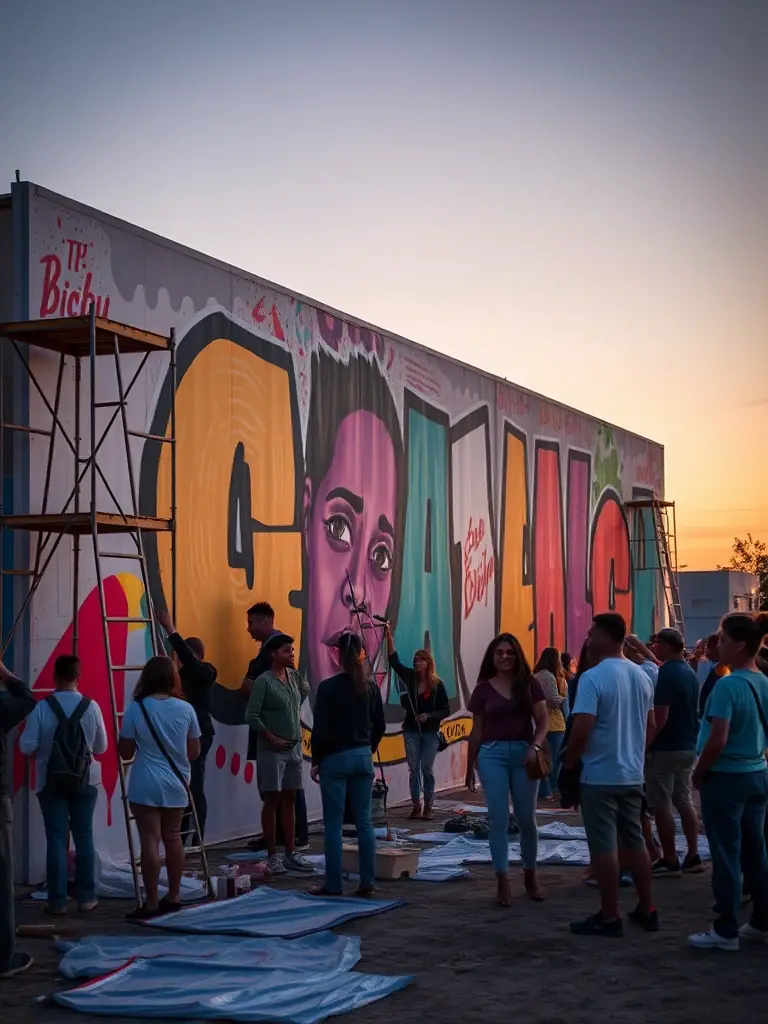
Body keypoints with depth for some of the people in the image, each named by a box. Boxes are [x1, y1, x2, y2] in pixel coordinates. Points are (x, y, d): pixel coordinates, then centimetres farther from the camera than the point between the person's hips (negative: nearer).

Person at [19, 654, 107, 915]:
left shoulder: (42, 707, -11)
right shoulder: (92, 707, -6)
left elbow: (27, 748, -10)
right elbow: (101, 747, 2)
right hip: (85, 781, 1)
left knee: (56, 838, 2)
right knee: (84, 837, 10)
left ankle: (57, 901, 3)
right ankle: (86, 897, 13)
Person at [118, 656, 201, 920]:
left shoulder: (136, 708, -9)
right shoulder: (185, 709, -2)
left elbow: (125, 752, -4)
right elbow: (194, 752, 6)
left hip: (146, 785, -3)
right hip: (176, 783, 3)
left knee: (150, 841, -3)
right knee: (173, 838, 16)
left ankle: (151, 903, -2)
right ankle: (173, 896, 25)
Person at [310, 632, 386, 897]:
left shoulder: (328, 687, -11)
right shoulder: (371, 686, 2)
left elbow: (320, 729, -11)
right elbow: (379, 726, 9)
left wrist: (316, 761, 0)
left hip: (335, 758, -4)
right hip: (363, 757, 4)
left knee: (334, 824, 2)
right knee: (364, 821, 8)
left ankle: (333, 884, 4)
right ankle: (368, 883, 9)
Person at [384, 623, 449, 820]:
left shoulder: (437, 684, -5)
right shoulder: (410, 678, 2)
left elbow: (446, 710, -2)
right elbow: (394, 660, -7)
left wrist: (429, 716, -17)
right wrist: (389, 636, -16)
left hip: (430, 732, -3)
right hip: (411, 730, 3)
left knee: (427, 769, -1)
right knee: (414, 769, 3)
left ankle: (428, 807, 6)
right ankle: (416, 806, 8)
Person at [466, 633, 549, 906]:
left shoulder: (529, 684, 4)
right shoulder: (483, 689, 6)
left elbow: (543, 720, 0)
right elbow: (476, 731, 10)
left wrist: (535, 747, -17)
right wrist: (469, 767, 11)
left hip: (523, 752, 0)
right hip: (492, 754, 0)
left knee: (526, 818, 6)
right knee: (498, 819, -3)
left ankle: (530, 876, 24)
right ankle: (502, 882, 1)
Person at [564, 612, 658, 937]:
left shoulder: (593, 678, -18)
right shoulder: (641, 676, 7)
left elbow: (582, 729, -23)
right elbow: (650, 723, 18)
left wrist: (569, 761, -7)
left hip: (600, 776, -7)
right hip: (633, 774, 7)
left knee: (604, 846, 1)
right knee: (634, 841, 16)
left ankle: (609, 917, 6)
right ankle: (647, 910, 21)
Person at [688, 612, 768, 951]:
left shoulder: (727, 685, -19)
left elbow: (717, 741, -23)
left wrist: (699, 774, -9)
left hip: (726, 777, -7)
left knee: (726, 854, 1)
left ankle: (726, 931, 7)